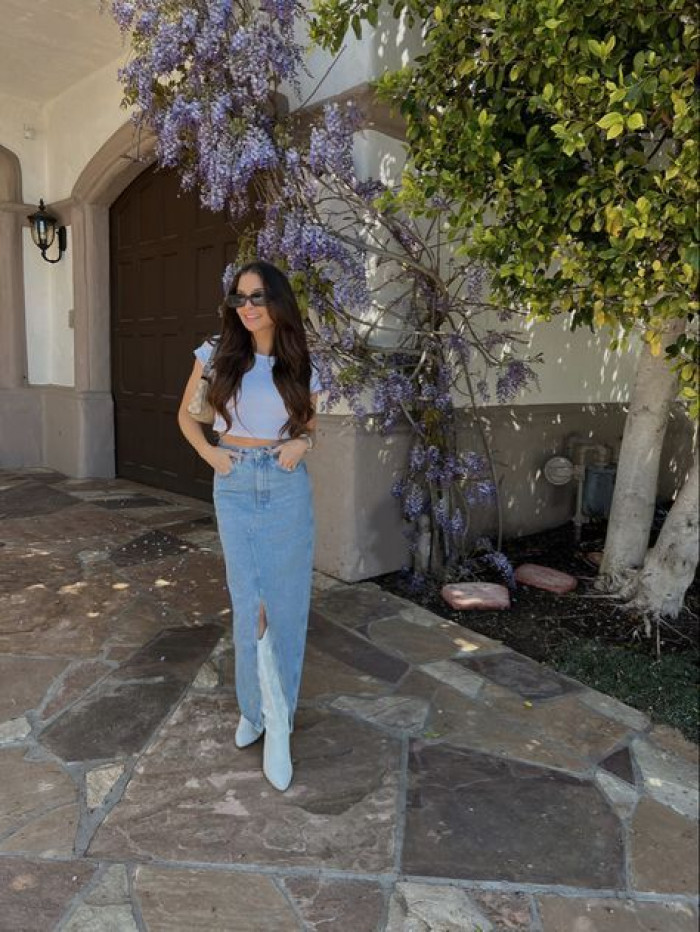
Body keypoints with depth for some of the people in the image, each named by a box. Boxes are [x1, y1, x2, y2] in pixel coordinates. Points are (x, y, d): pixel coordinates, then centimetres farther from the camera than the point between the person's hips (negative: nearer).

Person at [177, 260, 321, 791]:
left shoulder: (301, 368, 2)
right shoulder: (218, 354, 1)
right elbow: (186, 414, 12)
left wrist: (302, 442, -5)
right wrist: (209, 452, -3)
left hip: (287, 488, 1)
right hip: (235, 488, 0)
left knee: (284, 605, 4)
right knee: (250, 604, -2)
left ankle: (263, 709, 21)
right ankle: (268, 712, 17)